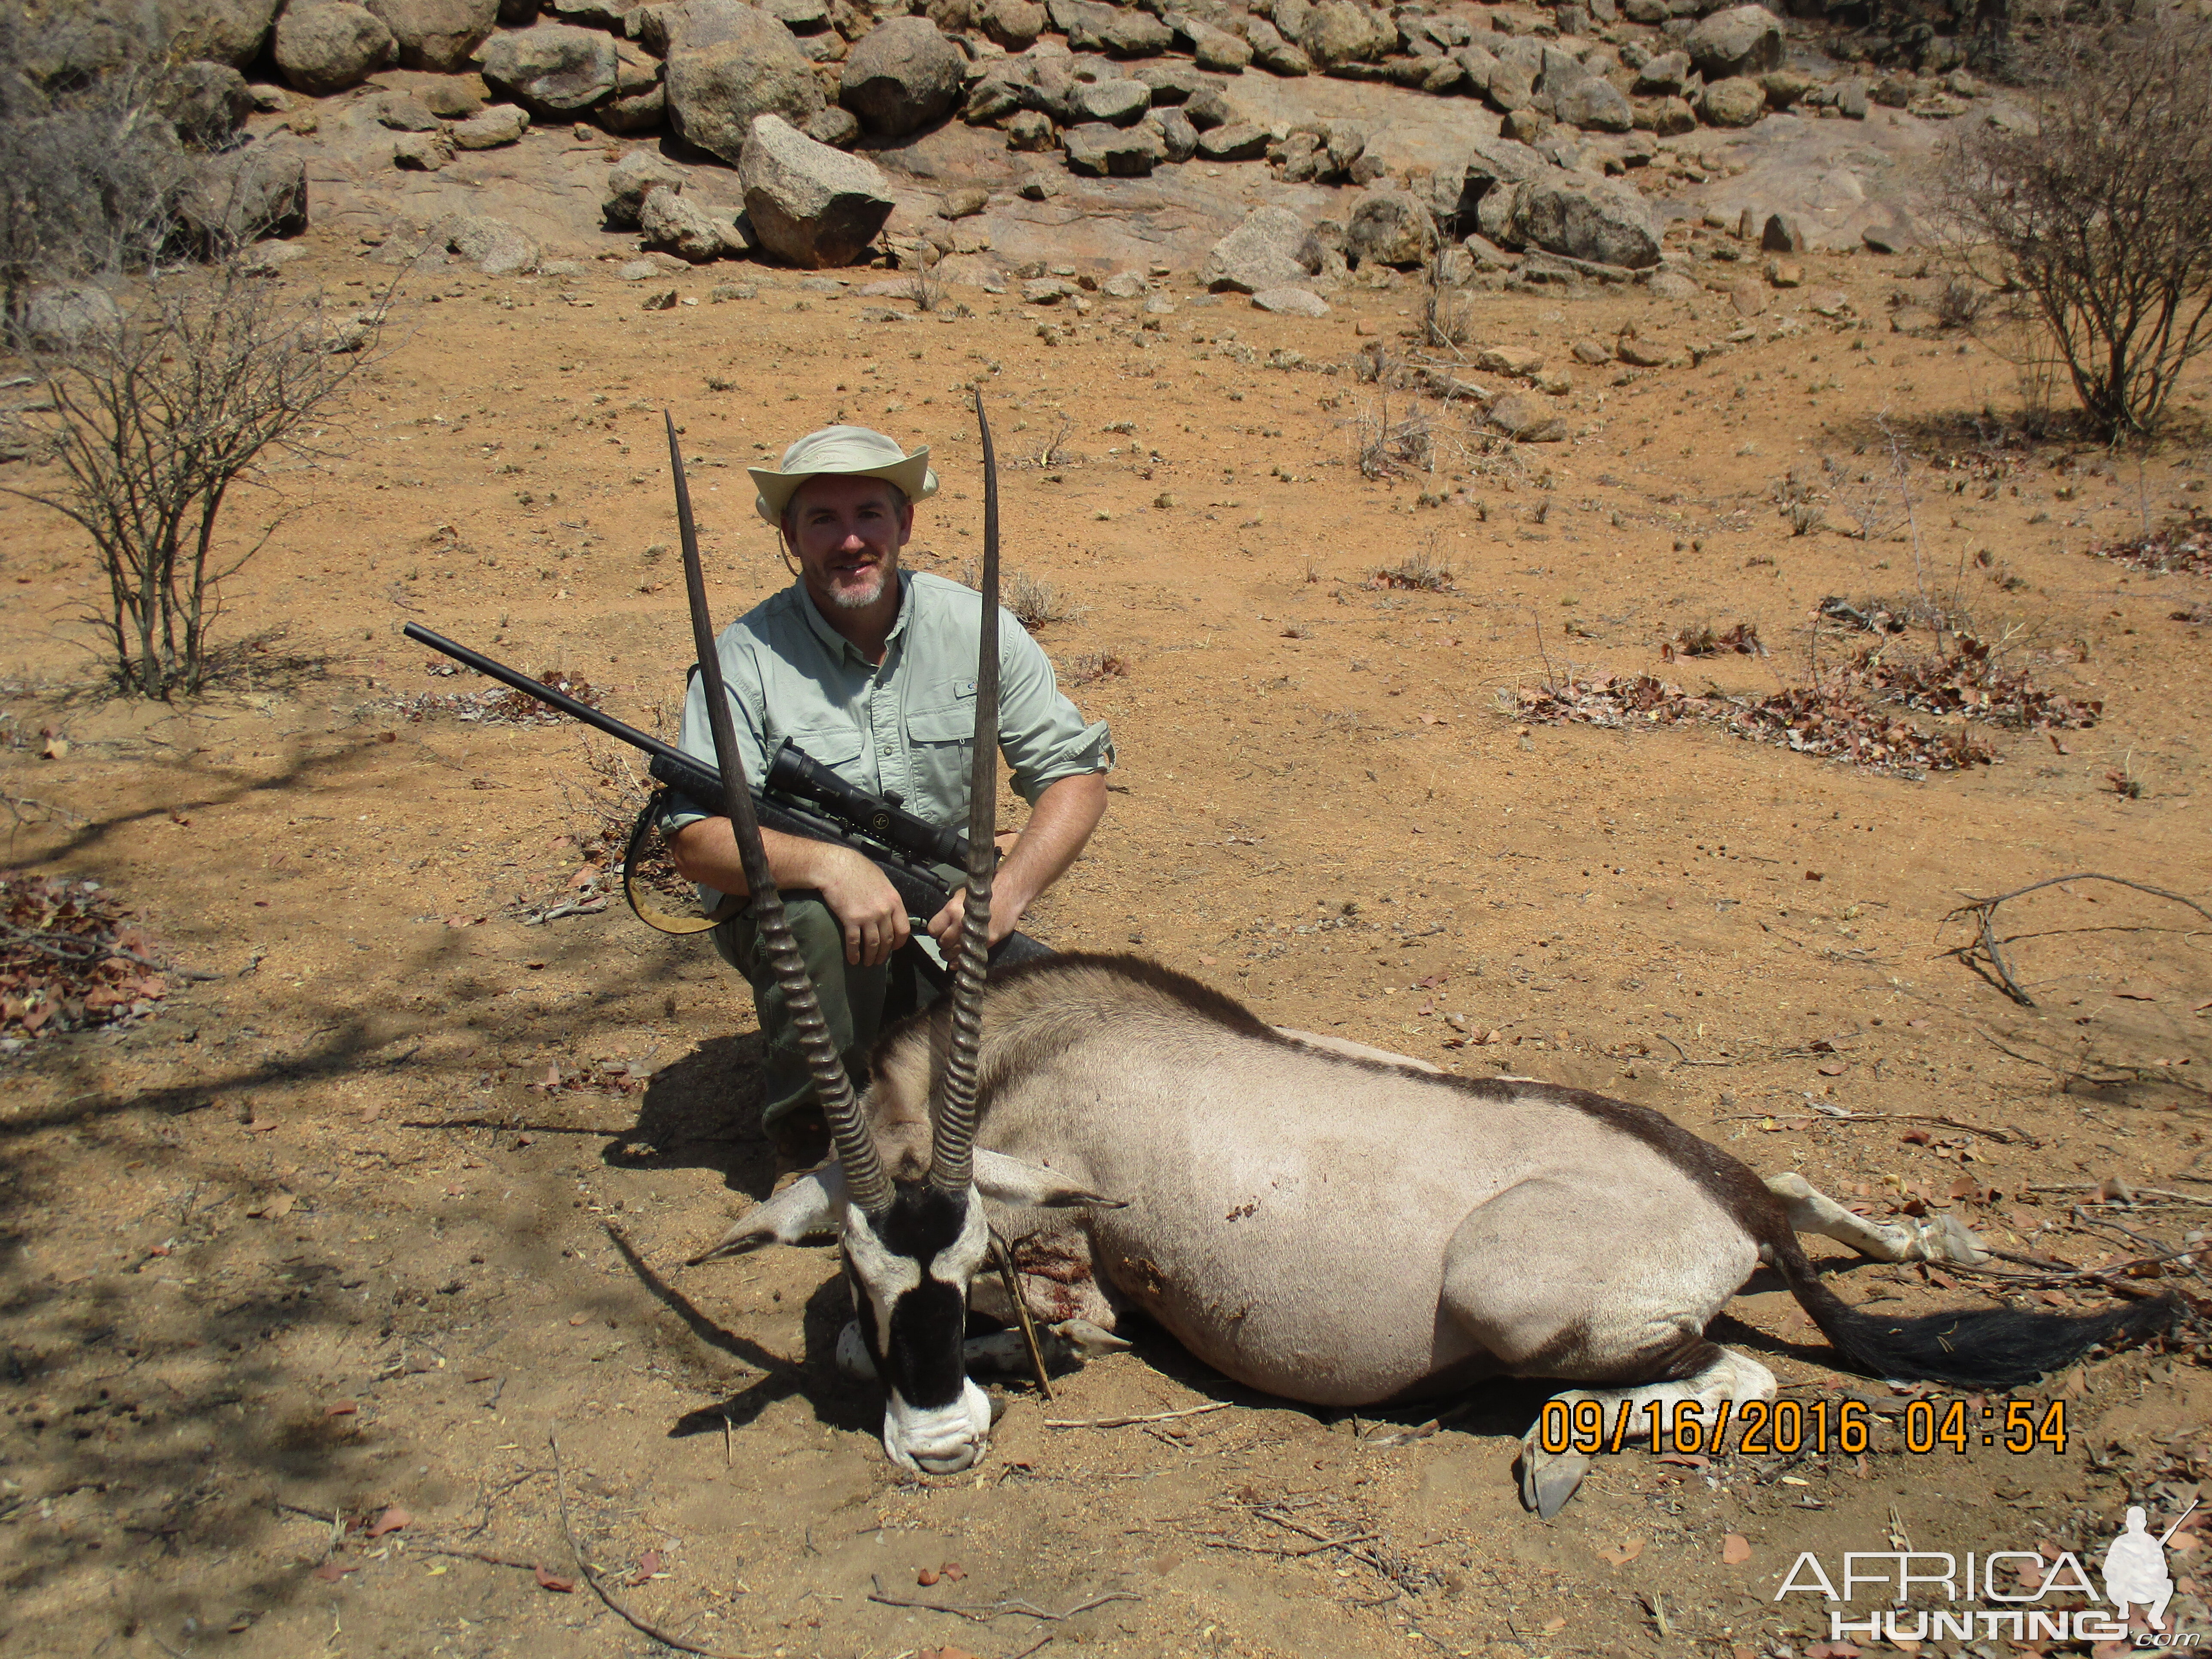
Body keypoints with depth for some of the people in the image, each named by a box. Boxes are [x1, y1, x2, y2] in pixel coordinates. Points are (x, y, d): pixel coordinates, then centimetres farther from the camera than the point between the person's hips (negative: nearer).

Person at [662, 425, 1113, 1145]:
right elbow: (694, 840, -17)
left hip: (946, 905, 3)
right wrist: (829, 864, -35)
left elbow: (1076, 775, -5)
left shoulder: (973, 628, -5)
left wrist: (1007, 892, -22)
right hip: (784, 904, -2)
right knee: (822, 923, -36)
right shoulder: (748, 656, -12)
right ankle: (815, 1121, -8)